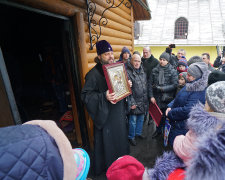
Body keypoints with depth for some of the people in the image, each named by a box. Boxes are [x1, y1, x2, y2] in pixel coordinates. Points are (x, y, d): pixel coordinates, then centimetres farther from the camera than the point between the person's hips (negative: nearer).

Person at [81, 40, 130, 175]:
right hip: (105, 115, -7)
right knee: (107, 141, 9)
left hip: (119, 112, 7)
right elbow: (85, 95, -19)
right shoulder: (93, 74, -18)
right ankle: (108, 167, 36)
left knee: (120, 136, 23)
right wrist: (104, 97, -30)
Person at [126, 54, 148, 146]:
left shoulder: (142, 71, 9)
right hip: (135, 102, -7)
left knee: (141, 118, 20)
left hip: (143, 101, 7)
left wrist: (146, 99, 15)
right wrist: (132, 103, -19)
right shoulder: (128, 72, -14)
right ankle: (131, 137, 25)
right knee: (133, 120, 5)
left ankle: (138, 132, 41)